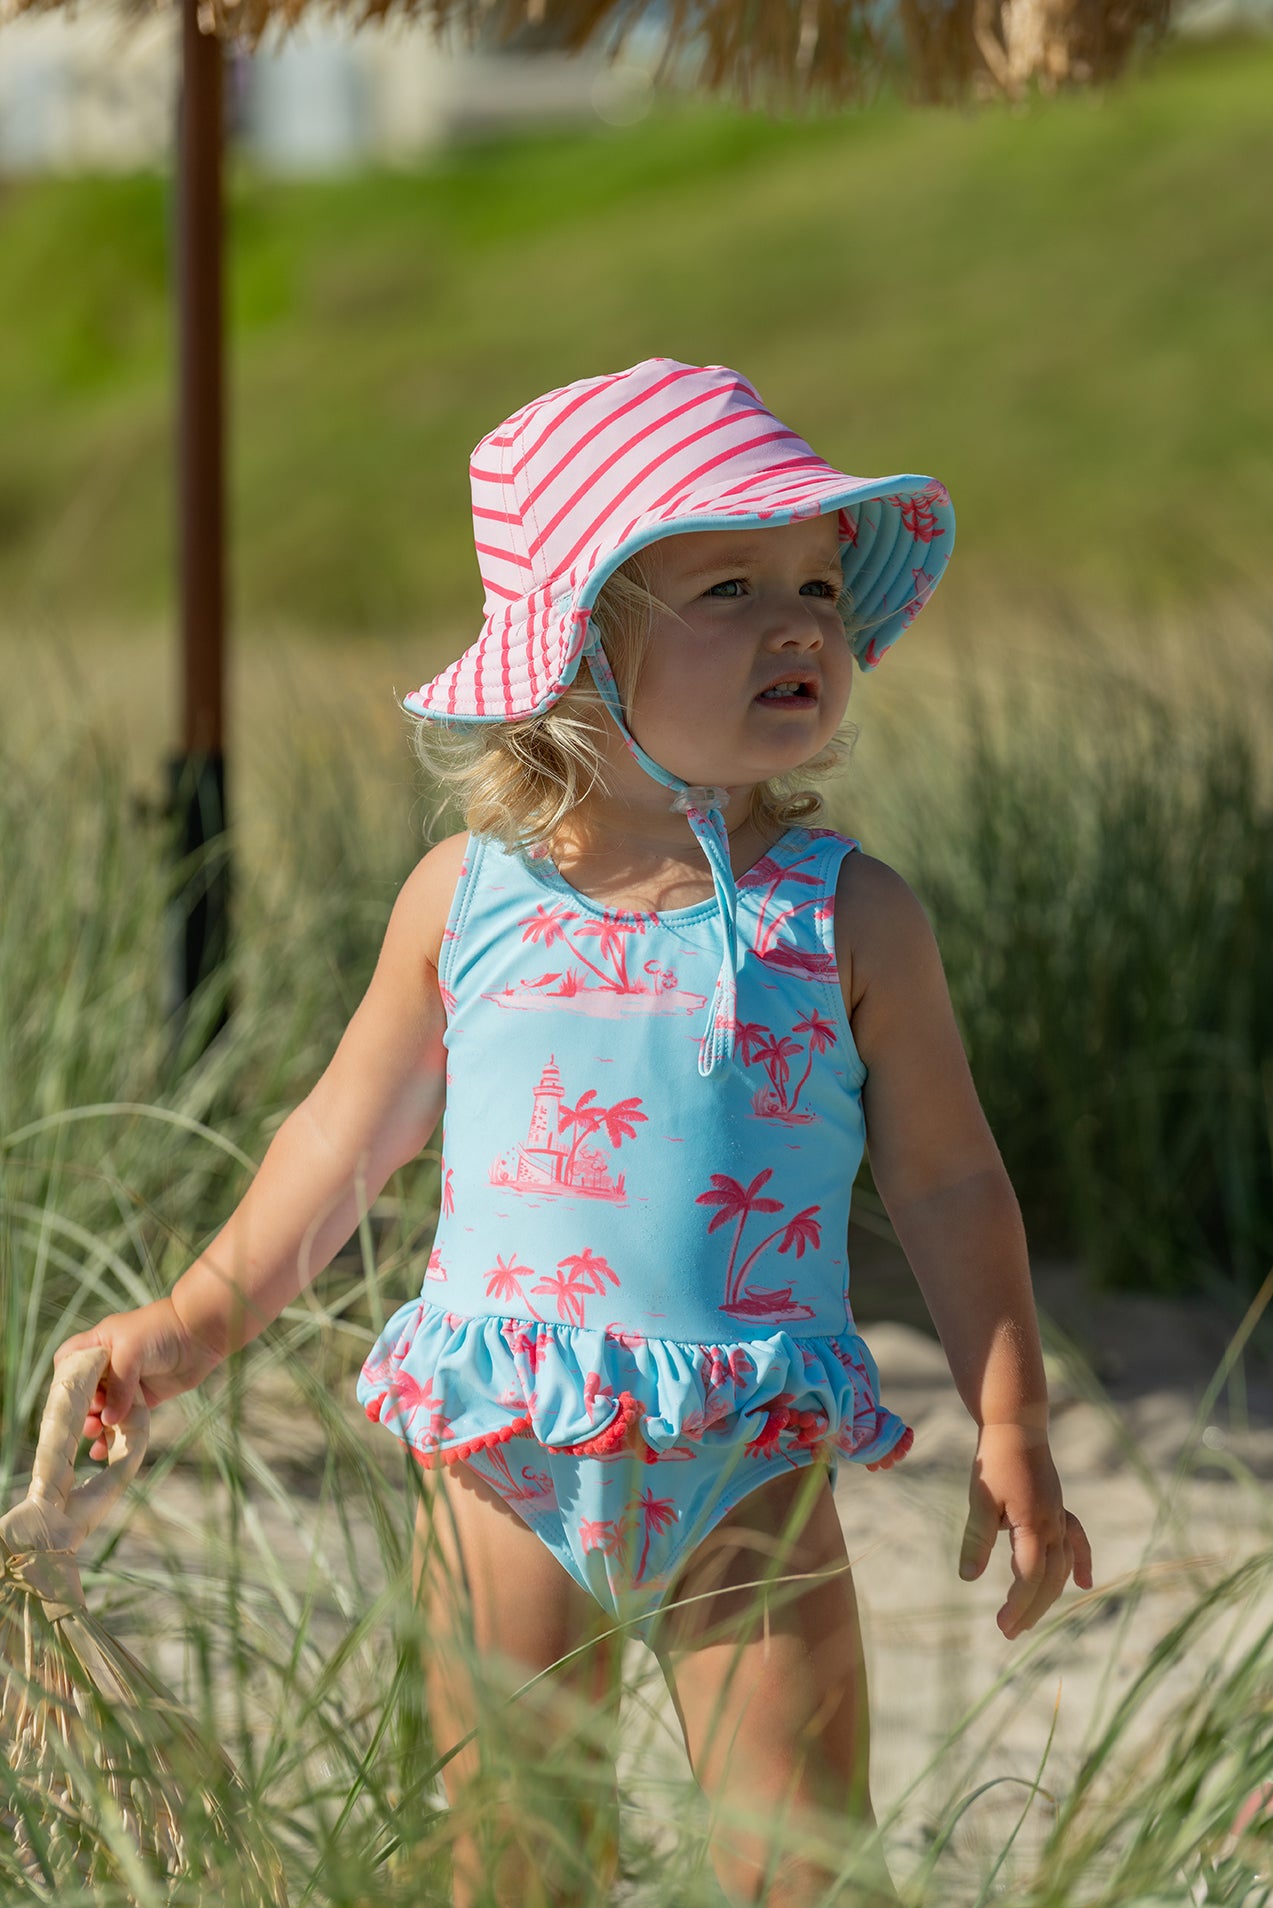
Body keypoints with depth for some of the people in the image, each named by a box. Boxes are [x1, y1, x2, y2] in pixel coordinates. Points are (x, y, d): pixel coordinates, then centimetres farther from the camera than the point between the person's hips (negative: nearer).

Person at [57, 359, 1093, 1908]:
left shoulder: (849, 917, -2)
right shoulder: (467, 897, 1)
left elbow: (947, 1182, 5)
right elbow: (345, 1138, 14)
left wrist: (1010, 1436, 1)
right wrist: (192, 1323, 17)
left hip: (751, 1481, -1)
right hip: (510, 1459, 1)